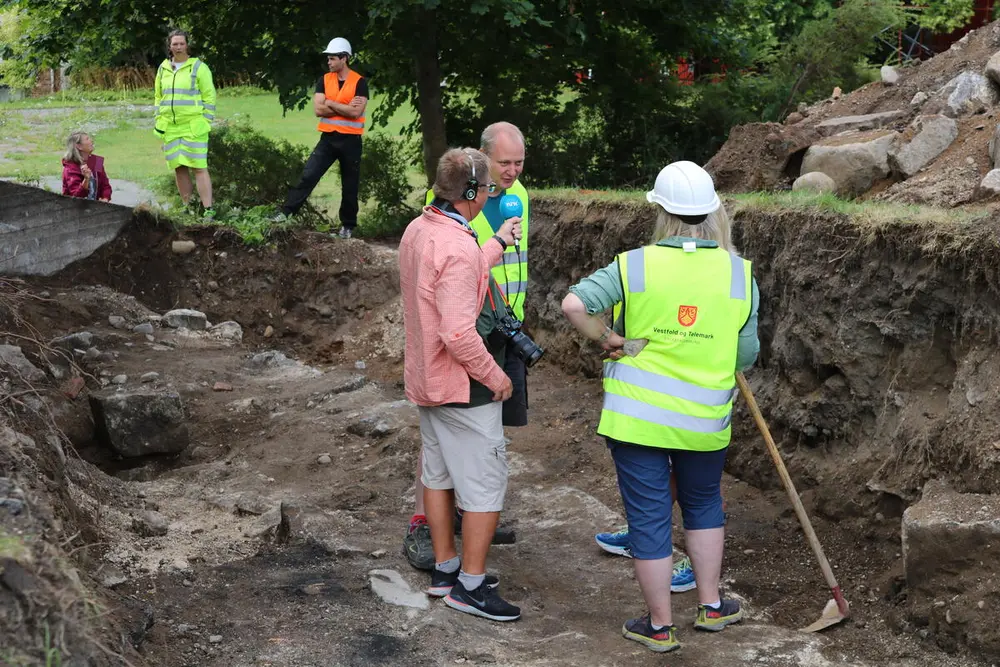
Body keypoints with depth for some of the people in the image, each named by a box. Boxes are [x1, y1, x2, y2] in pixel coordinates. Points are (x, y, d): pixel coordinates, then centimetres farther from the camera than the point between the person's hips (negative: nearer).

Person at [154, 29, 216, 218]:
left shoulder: (198, 67, -1)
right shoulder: (163, 68, 14)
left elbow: (209, 96, -2)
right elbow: (159, 97, 22)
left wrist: (206, 122, -8)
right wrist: (159, 121, 14)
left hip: (193, 126, -5)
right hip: (170, 127, 6)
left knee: (198, 167, -10)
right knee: (178, 167, 8)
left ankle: (208, 209, -11)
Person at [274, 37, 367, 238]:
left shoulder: (359, 82, -7)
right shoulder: (324, 80, 5)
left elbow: (355, 112, -18)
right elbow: (318, 110, -5)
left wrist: (331, 103, -9)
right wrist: (344, 108, -12)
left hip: (350, 140, -3)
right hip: (328, 139, 3)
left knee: (349, 186, 7)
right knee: (308, 176, -7)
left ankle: (348, 225, 20)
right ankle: (286, 212, -8)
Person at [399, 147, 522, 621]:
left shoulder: (417, 231, 4)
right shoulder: (458, 248, -26)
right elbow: (459, 334, -30)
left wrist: (497, 244, 22)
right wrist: (495, 376, -17)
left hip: (426, 381, 10)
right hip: (465, 387, -10)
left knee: (438, 475, 18)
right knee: (486, 486, 0)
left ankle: (444, 569, 30)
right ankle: (471, 585, 7)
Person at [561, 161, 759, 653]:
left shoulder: (634, 266, -10)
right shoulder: (739, 273, -4)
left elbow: (574, 304, -22)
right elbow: (745, 357, 0)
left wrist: (606, 339, -6)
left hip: (638, 417, -2)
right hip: (705, 421, 2)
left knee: (649, 518, 8)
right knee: (703, 505, 26)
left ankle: (660, 626, 18)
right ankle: (711, 606, 33)